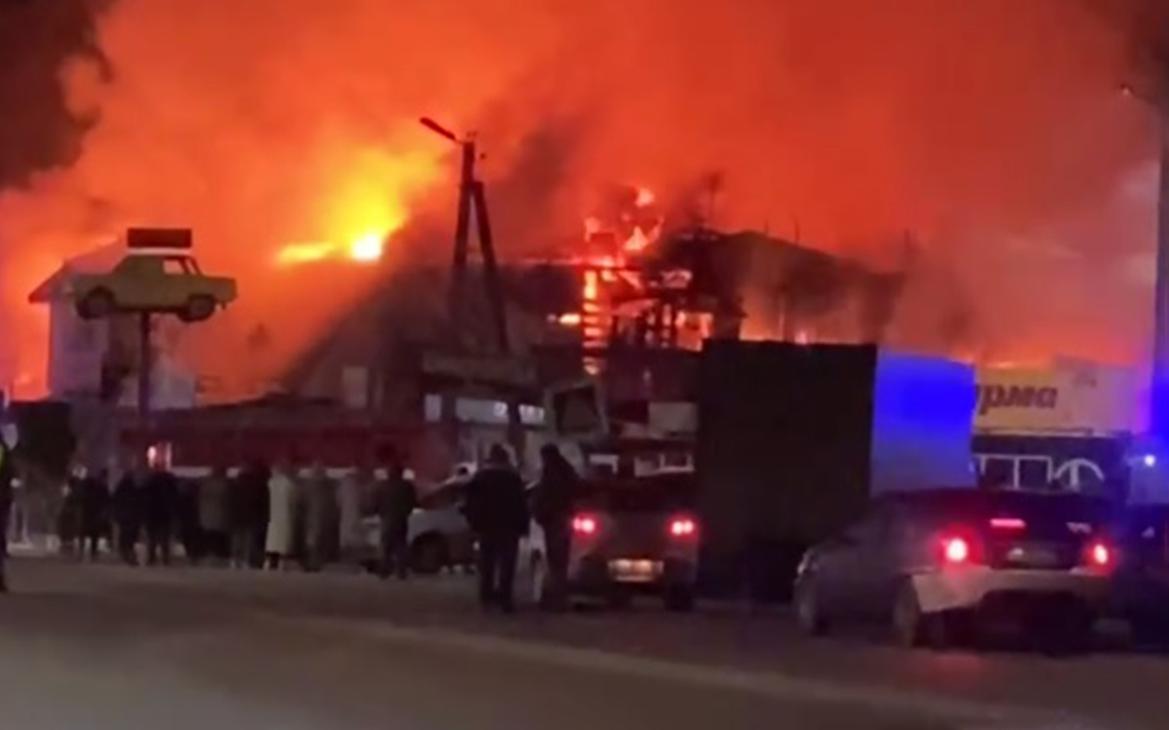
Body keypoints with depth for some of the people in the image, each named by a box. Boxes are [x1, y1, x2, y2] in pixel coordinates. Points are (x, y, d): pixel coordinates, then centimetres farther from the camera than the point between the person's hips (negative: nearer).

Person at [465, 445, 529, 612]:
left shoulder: (479, 477, 5)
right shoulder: (513, 477, -5)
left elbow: (471, 502, 3)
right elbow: (521, 503, -8)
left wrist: (474, 522, 9)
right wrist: (522, 525, -3)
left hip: (486, 526, 3)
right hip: (509, 526, -3)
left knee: (487, 564, 12)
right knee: (506, 564, -3)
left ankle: (487, 597, 11)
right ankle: (504, 599, -11)